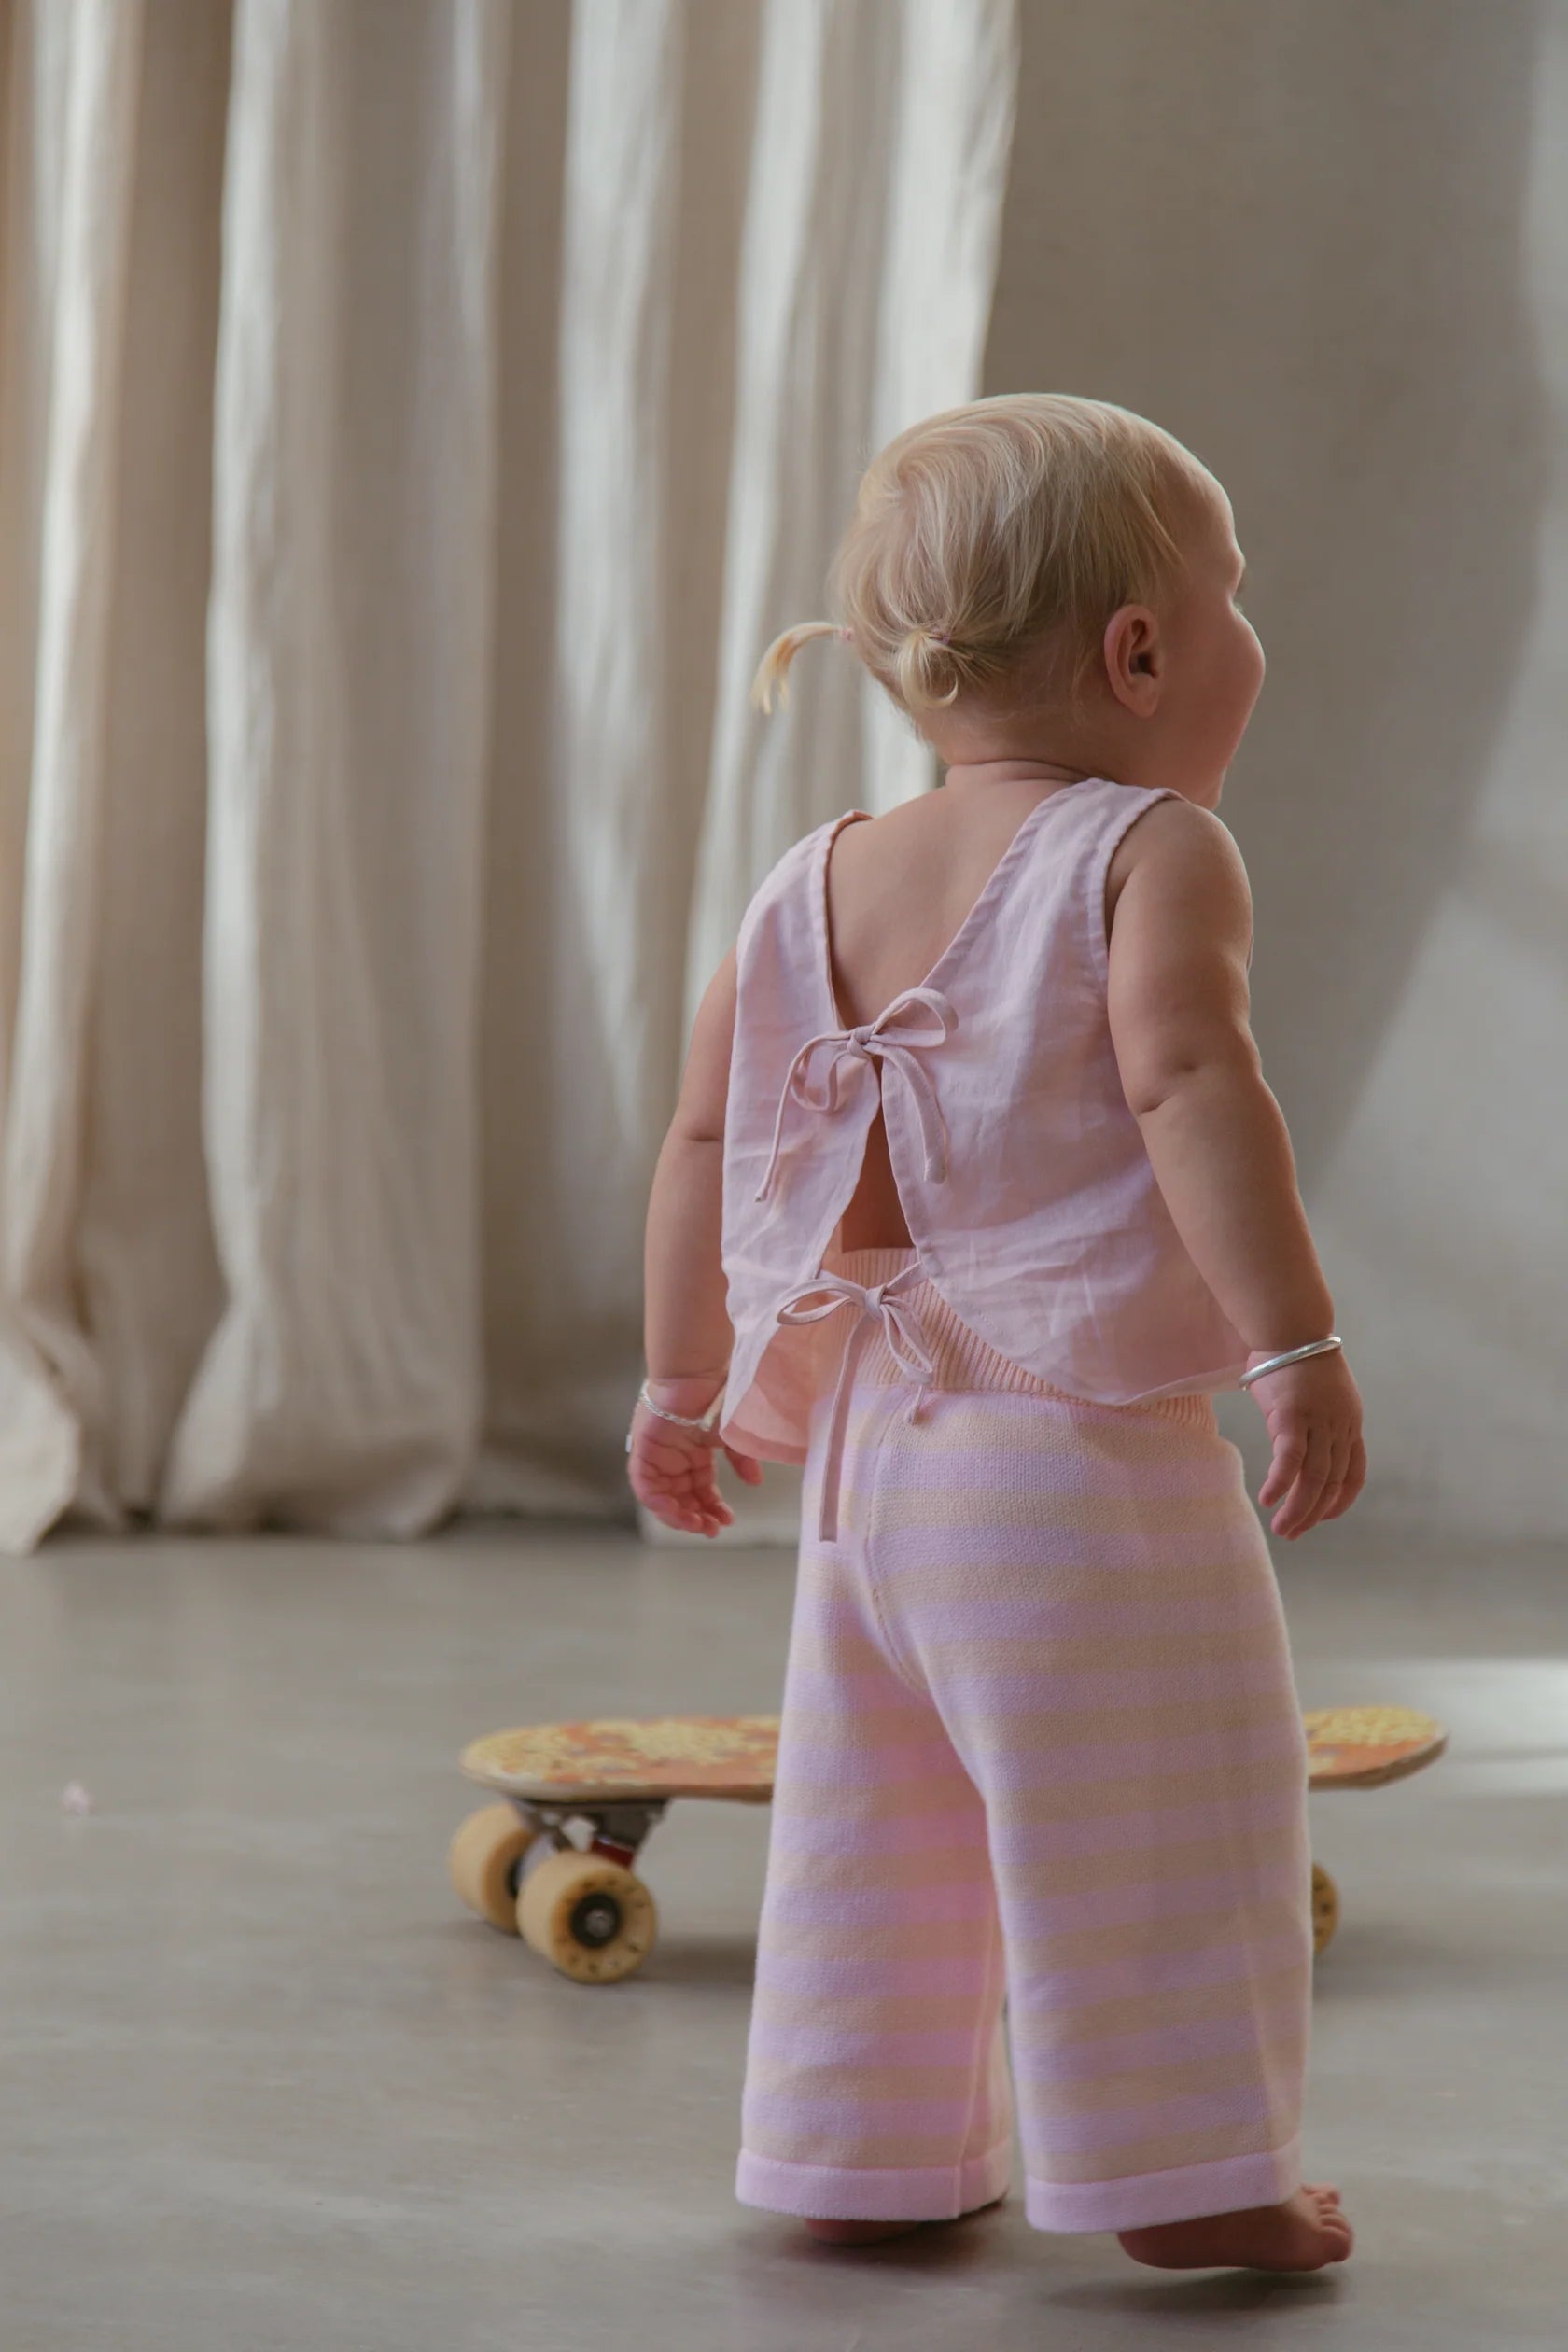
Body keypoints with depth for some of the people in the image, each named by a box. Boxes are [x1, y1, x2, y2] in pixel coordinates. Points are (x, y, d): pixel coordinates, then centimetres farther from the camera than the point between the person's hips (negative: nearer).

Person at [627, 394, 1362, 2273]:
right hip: (1086, 1438, -7)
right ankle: (1177, 2171, 10)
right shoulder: (1150, 853, -8)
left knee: (878, 1812, 15)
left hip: (869, 1438, 7)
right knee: (1143, 1808, 3)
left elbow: (701, 1140, 13)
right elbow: (1189, 1089, -23)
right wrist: (1295, 1343, -23)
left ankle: (861, 2154, 23)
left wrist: (681, 1378, 22)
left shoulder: (819, 883, 11)